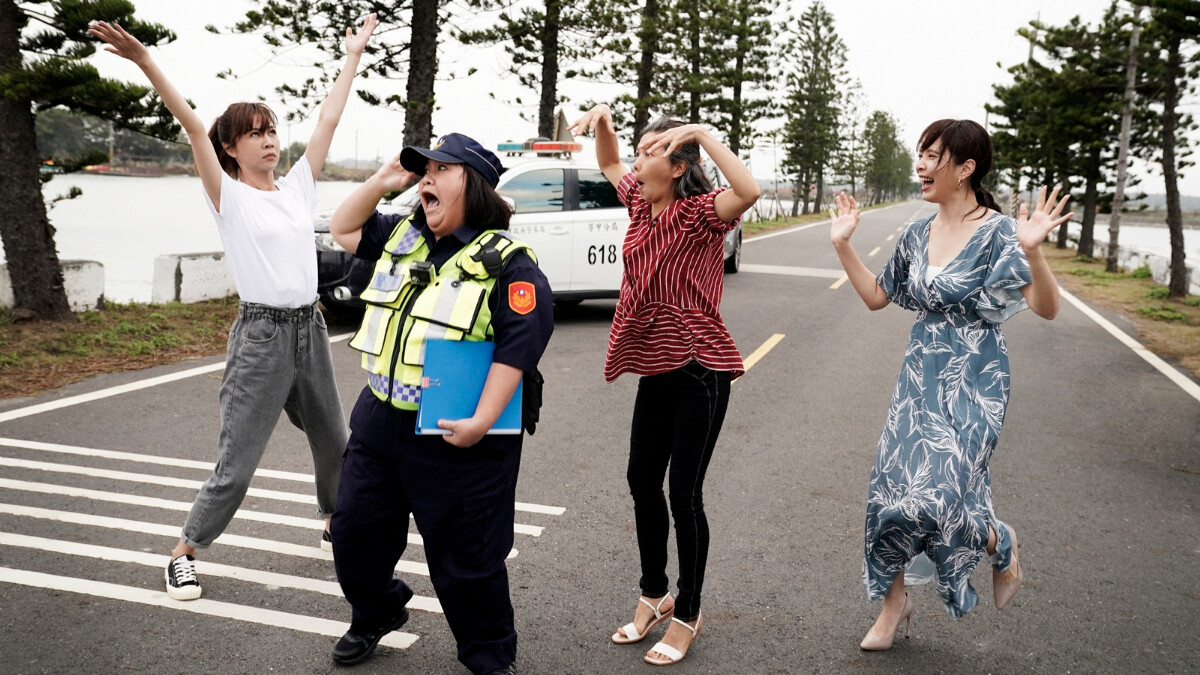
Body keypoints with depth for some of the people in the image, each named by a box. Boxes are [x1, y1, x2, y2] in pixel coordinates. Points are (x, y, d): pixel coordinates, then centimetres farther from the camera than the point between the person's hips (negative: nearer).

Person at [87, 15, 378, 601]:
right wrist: (146, 61, -27)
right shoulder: (229, 196, -4)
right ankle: (184, 553, 16)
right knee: (236, 464, -2)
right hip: (261, 335, -6)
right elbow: (194, 128, -16)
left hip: (308, 328, 6)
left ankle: (335, 525, 41)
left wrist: (354, 55, 17)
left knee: (333, 442, 18)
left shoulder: (297, 186, 10)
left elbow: (329, 118, 13)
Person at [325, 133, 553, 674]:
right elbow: (342, 229, 22)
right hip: (379, 421, 7)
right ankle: (375, 614, 47)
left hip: (456, 439, -7)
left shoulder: (506, 261, -13)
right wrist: (383, 180, 6)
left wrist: (482, 420, -25)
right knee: (354, 532, 19)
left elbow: (520, 341, -20)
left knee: (466, 558, 5)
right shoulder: (402, 237, 9)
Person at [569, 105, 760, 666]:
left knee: (684, 493, 0)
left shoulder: (701, 211, -14)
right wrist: (603, 120, 8)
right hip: (656, 367, 8)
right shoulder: (641, 202, 7)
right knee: (642, 482, 16)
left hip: (699, 370, -8)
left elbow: (749, 192, -36)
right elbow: (609, 165, 26)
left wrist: (702, 133, -30)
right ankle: (654, 595, 35)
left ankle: (686, 617, 19)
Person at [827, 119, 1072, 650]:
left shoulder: (997, 232, -12)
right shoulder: (918, 235, 6)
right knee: (889, 490, 4)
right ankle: (894, 602, 26)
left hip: (972, 385, -6)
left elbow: (1046, 308, -20)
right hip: (920, 377, 6)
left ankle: (1000, 542, 19)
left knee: (929, 496, -17)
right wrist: (843, 245, 6)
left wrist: (1031, 250, -37)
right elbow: (875, 296, 14)